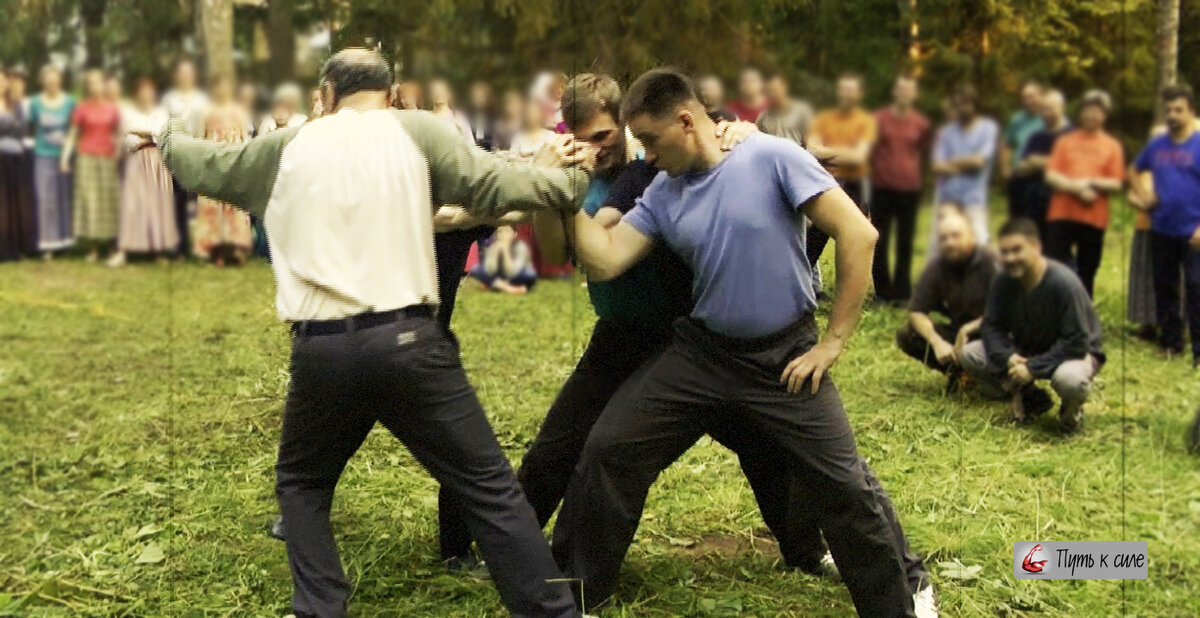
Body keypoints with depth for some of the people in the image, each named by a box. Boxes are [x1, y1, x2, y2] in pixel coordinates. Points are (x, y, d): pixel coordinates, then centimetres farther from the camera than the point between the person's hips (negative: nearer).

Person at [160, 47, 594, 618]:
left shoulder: (290, 146, 13)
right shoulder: (414, 130, 5)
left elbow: (209, 165, 28)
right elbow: (493, 185, 0)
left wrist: (165, 139, 49)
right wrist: (567, 176, 16)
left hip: (319, 351, 2)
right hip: (406, 341, -2)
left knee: (301, 484, 27)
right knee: (488, 486, 4)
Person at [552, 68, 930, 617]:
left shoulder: (771, 158, -14)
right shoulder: (662, 194, 2)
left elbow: (858, 235, -16)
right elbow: (604, 261, -2)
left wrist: (833, 341, -14)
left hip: (784, 358, -4)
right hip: (701, 353, 5)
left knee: (844, 488, -6)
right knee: (608, 452, -1)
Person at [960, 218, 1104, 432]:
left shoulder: (1065, 284, -29)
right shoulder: (1003, 282, -13)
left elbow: (1076, 342, -28)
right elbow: (992, 326, -7)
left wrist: (1033, 368, -31)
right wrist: (1008, 358, -27)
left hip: (1076, 352, -6)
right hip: (1025, 349, 6)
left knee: (1069, 379, -42)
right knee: (969, 354, -13)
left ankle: (1072, 407, -1)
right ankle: (1029, 398, 5)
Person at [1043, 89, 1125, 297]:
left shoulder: (1112, 146, 8)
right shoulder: (1066, 141, 11)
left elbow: (1117, 184, 2)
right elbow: (1050, 175, 1)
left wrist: (1092, 183, -14)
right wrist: (1076, 188, -13)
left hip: (1094, 218, 0)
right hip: (1062, 212, 0)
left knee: (1087, 272, 5)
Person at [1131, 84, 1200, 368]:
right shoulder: (1156, 146, 8)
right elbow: (1138, 171, 26)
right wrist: (1143, 194, 6)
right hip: (1161, 230, 5)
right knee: (1164, 288, 12)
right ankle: (1171, 343, 24)